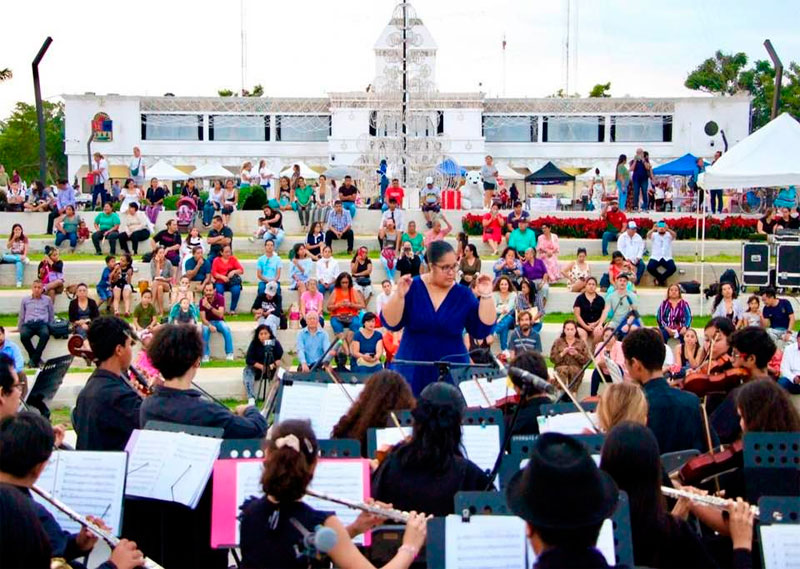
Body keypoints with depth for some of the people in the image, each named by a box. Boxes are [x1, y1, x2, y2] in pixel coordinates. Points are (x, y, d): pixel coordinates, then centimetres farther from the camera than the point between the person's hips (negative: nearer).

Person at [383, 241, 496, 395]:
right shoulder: (412, 288, -4)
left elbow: (482, 330, -6)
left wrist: (486, 296, -12)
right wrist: (399, 295, -24)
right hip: (412, 371, -1)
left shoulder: (463, 294, -1)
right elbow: (391, 324, -10)